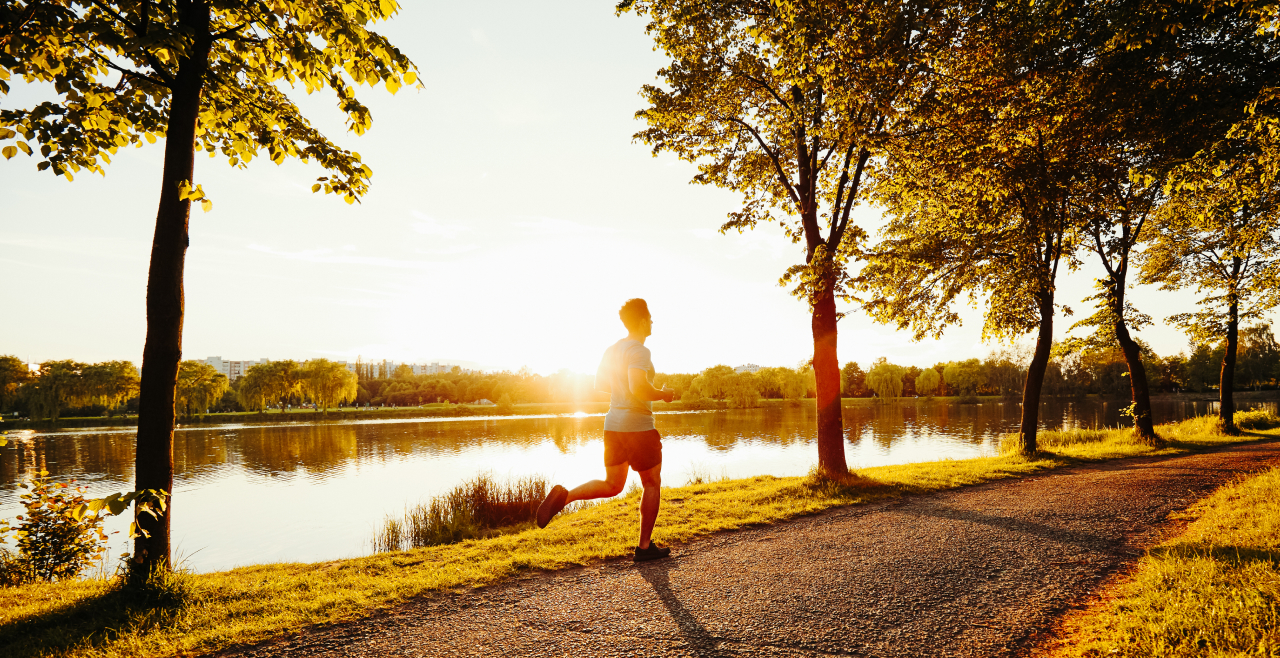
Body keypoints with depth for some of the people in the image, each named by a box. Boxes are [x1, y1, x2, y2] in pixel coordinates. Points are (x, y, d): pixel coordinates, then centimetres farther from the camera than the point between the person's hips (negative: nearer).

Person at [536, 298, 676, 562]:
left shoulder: (612, 349, 10)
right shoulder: (639, 350, -16)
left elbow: (600, 383, 20)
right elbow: (639, 387, -29)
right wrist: (662, 395, -12)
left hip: (613, 423, 7)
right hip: (637, 425, -7)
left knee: (612, 485, 15)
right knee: (652, 483, 10)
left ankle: (564, 495, -7)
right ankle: (645, 546, 15)